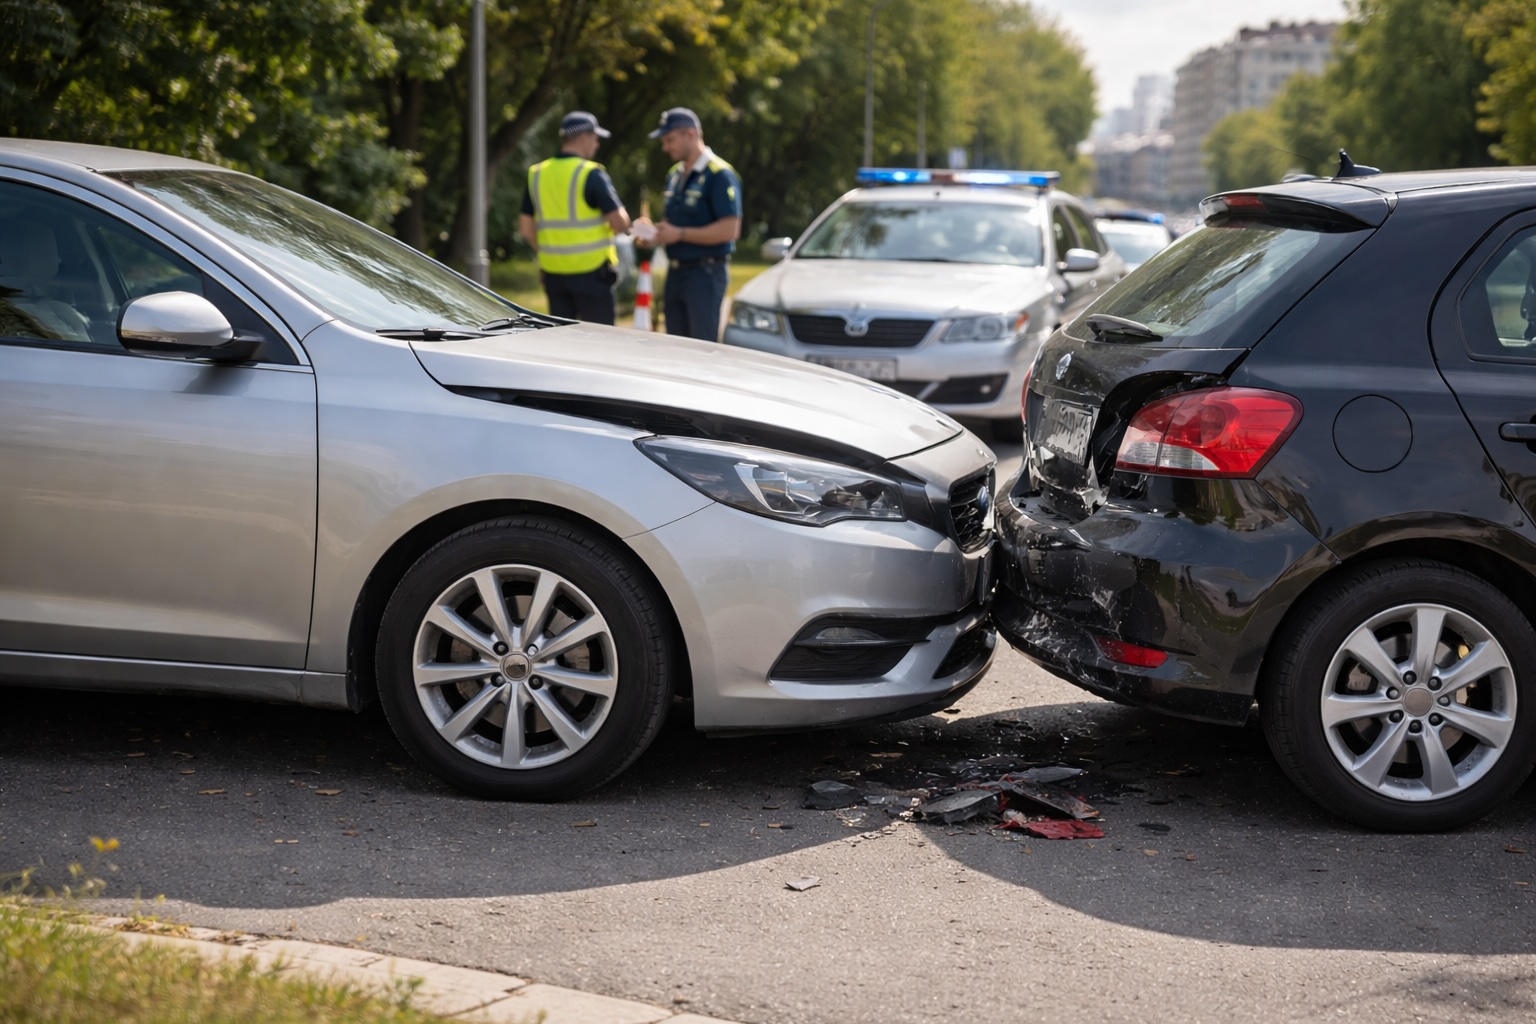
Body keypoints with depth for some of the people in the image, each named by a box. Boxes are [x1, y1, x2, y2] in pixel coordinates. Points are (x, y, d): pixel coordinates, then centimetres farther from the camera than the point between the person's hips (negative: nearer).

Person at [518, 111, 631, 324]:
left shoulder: (537, 173, 8)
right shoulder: (591, 174, -10)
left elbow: (525, 228, 10)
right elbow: (620, 222, -14)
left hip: (552, 272, 6)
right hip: (590, 270, -6)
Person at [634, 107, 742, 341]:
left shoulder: (719, 175, -12)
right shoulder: (675, 175, 16)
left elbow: (730, 229, -20)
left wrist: (680, 234, -20)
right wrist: (656, 230, 4)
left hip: (705, 271, -9)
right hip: (675, 271, 9)